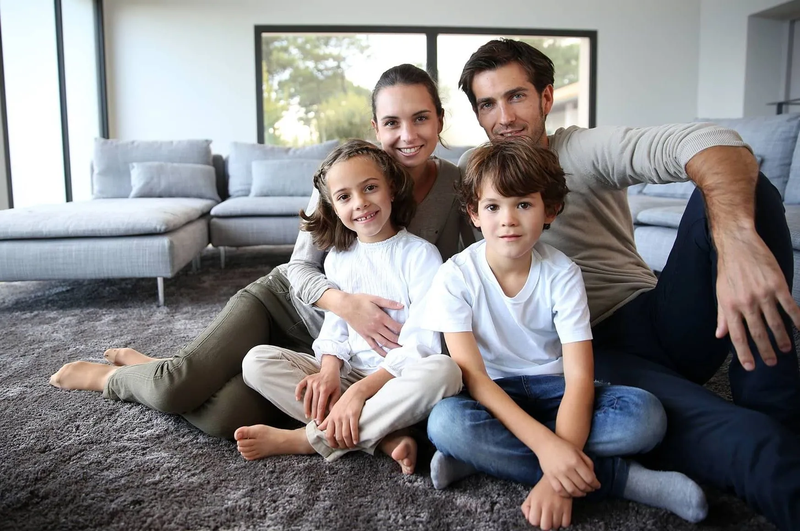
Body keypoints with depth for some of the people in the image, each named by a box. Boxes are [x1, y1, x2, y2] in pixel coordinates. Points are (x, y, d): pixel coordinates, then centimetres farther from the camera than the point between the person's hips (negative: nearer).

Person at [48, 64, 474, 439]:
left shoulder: (457, 186, -9)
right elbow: (300, 266, -11)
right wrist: (342, 301, -31)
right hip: (285, 300, -1)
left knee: (224, 419, -21)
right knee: (175, 388, -20)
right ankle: (112, 374, 17)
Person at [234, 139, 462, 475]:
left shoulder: (420, 254, -8)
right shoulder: (337, 258, 8)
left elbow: (421, 342, -15)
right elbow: (334, 327, 8)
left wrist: (360, 390, -25)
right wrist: (329, 371, -16)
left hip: (400, 379, -4)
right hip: (347, 372, 4)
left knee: (443, 371, -37)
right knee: (257, 361, -14)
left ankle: (308, 439, -25)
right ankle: (384, 438, -24)